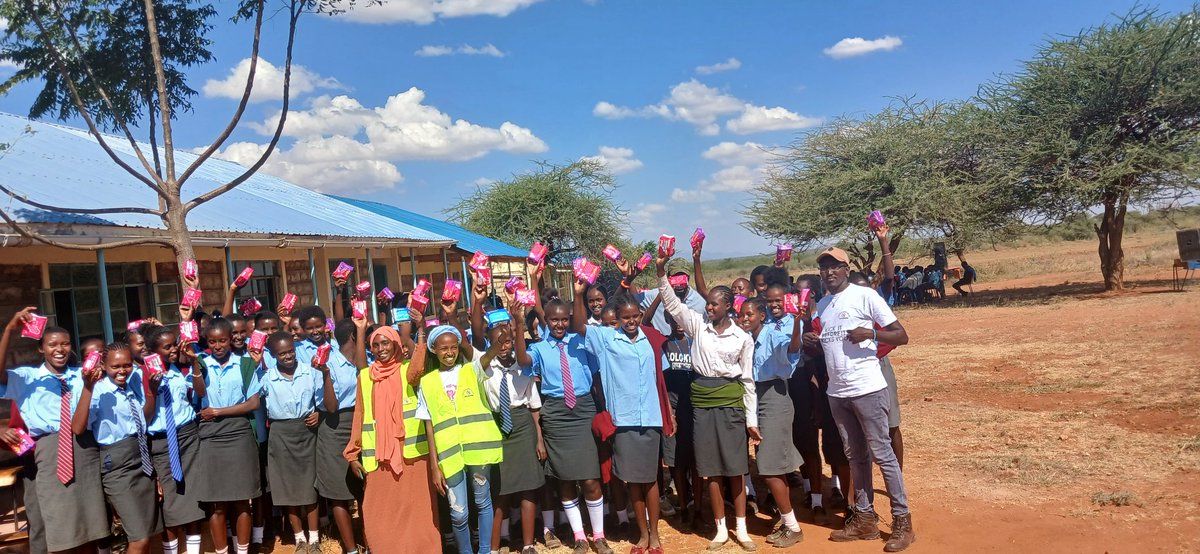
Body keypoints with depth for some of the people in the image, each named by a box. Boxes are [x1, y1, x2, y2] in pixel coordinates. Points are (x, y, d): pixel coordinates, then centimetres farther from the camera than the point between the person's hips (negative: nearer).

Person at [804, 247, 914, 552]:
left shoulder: (865, 295, -8)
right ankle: (864, 518, 21)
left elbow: (901, 335, -9)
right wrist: (813, 341, 1)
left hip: (867, 388, -7)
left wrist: (870, 334, -25)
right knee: (855, 456, 13)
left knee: (881, 454, -2)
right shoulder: (821, 305, 12)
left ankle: (902, 521, 7)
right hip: (837, 392, 7)